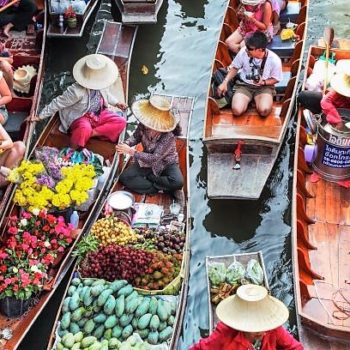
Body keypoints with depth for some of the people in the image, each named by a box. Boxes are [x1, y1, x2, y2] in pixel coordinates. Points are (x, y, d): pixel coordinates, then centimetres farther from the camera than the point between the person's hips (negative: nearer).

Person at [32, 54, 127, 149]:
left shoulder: (101, 84, -12)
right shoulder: (76, 91, -30)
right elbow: (58, 103, -21)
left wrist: (116, 103, 10)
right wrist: (40, 117, -16)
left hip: (100, 114, 7)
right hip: (80, 117, -7)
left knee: (121, 122, -14)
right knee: (84, 129, -41)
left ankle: (92, 133, -18)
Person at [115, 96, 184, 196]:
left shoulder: (169, 136, -34)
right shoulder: (143, 125, -21)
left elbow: (154, 159, -32)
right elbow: (136, 137, 2)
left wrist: (131, 152, -34)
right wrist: (126, 144, -20)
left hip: (166, 164, -4)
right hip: (147, 161, 4)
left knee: (177, 182, -33)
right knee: (124, 177, -16)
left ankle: (147, 177, -10)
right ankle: (157, 189, -13)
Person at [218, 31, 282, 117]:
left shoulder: (274, 60, -20)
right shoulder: (244, 52, -17)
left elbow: (276, 79, -3)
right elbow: (235, 68, 3)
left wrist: (264, 82, -23)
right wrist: (225, 82, -9)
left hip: (264, 87, -1)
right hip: (244, 85, 2)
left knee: (264, 111, -32)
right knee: (237, 110, -26)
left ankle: (256, 100, 4)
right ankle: (248, 99, 9)